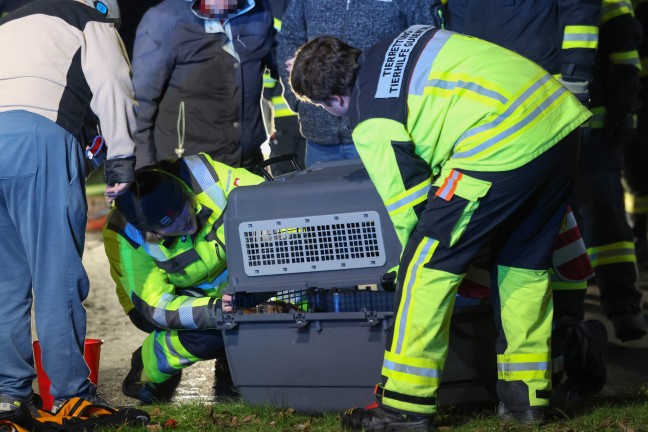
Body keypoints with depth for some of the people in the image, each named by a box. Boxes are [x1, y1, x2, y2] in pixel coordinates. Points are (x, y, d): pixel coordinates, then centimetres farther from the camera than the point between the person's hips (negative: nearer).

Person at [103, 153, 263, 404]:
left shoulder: (202, 174, -29)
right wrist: (216, 310, -48)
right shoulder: (124, 236, -31)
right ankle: (147, 371, -2)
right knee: (208, 335, -34)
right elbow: (157, 307, -32)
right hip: (169, 296, -4)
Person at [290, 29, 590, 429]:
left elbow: (408, 207, 3)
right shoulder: (401, 44, 22)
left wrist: (406, 262, 19)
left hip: (503, 147, -9)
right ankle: (526, 394, 27)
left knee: (428, 265, 2)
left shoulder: (372, 124, 0)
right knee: (525, 263, 21)